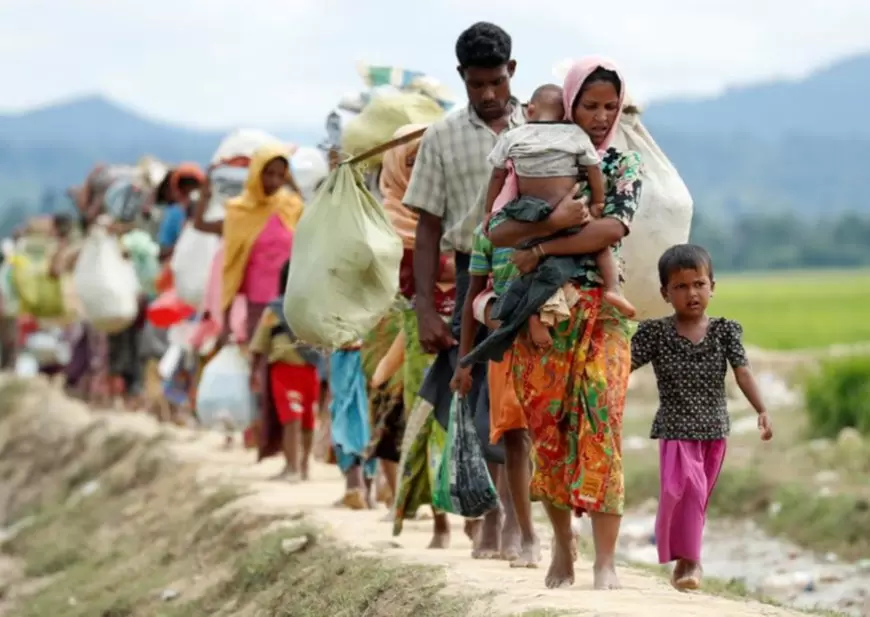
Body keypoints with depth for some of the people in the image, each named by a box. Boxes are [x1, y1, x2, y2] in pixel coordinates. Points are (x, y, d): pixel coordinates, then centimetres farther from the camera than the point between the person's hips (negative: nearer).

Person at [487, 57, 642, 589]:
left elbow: (614, 228, -12)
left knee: (599, 421, -12)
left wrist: (540, 251, -12)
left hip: (600, 311, -1)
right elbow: (497, 231, -5)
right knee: (547, 426, 3)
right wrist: (553, 223, -21)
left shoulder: (624, 165, 6)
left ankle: (606, 560, -16)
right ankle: (562, 548, 17)